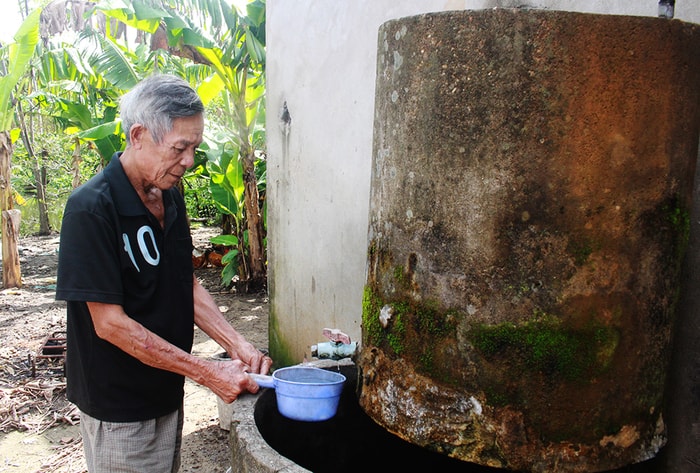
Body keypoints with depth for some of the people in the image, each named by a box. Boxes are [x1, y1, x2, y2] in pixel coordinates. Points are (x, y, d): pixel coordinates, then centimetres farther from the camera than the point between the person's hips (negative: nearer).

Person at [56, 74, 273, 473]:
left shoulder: (170, 197, 1)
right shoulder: (92, 209, -22)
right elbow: (110, 323, -23)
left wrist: (237, 345, -7)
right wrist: (207, 372, -23)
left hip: (167, 392, 7)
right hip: (119, 407, -7)